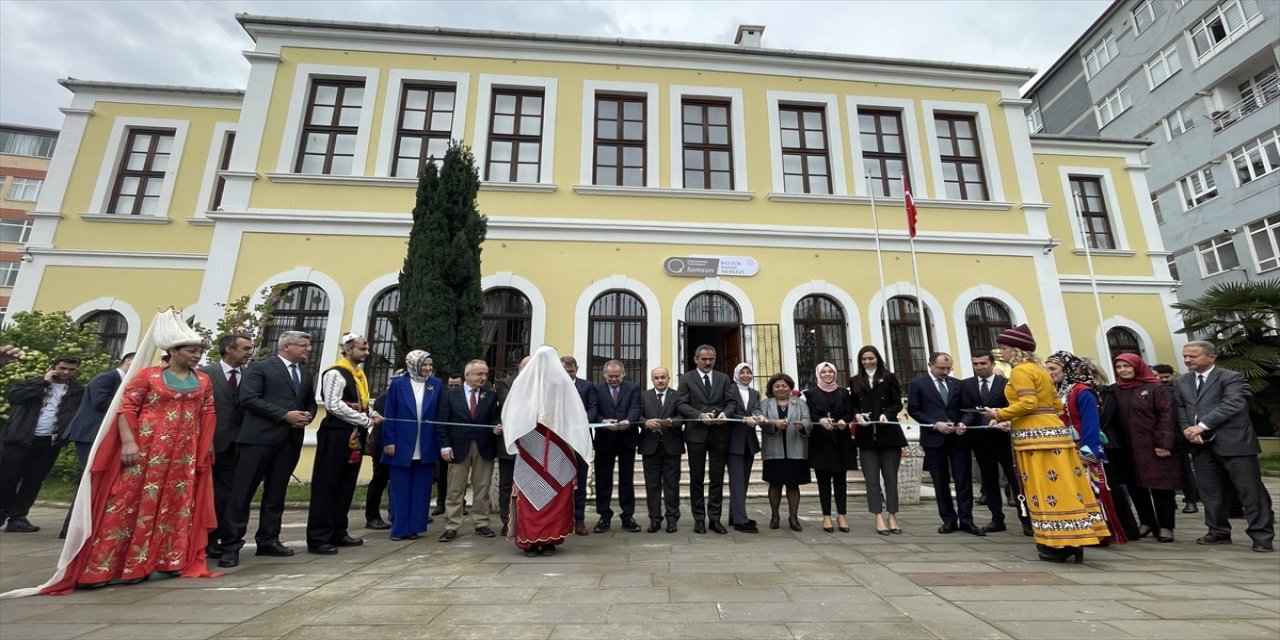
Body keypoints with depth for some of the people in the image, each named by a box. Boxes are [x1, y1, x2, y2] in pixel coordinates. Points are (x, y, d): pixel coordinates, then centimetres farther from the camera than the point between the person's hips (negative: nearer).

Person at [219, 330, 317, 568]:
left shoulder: (305, 374, 18)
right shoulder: (260, 368, -2)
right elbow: (248, 399, -13)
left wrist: (308, 416, -1)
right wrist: (284, 415, -17)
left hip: (290, 440, 6)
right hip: (260, 437, -6)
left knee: (276, 494, 11)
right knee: (242, 493, -1)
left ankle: (268, 540, 20)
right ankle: (231, 546, 8)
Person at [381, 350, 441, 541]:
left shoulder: (436, 384, 3)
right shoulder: (398, 383, -1)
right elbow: (389, 414, -1)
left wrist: (442, 442, 0)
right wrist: (389, 441, -7)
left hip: (426, 446, 2)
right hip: (402, 444, -1)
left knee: (421, 489, 7)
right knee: (400, 489, 6)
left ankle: (414, 527, 17)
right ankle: (399, 528, 17)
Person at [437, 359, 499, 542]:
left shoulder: (490, 397, 7)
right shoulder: (450, 395, 3)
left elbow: (494, 419, 6)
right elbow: (442, 423, 0)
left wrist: (496, 428, -16)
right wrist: (445, 446, -7)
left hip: (484, 448, 2)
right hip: (458, 447, -1)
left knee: (482, 489, 8)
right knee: (455, 490, 5)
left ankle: (481, 524, 19)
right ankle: (451, 527, 13)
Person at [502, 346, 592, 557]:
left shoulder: (523, 382, -2)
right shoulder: (563, 383, -5)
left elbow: (509, 415, 5)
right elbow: (576, 418, -1)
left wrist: (514, 434, 18)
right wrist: (571, 438, 11)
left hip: (528, 448, 1)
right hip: (556, 450, -1)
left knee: (530, 494, 7)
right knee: (555, 494, 8)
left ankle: (530, 541, 10)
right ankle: (550, 541, 10)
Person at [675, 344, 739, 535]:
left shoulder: (723, 378, 12)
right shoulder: (686, 378, 3)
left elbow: (732, 402, 6)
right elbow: (681, 404, -6)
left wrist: (725, 413, -16)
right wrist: (700, 415, -19)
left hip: (719, 433, 2)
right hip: (696, 433, -2)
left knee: (717, 478, 6)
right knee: (697, 478, 6)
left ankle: (715, 518, 16)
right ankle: (699, 518, 17)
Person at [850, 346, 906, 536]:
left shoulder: (889, 378, 5)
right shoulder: (855, 381, 10)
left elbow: (898, 404, 1)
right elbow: (852, 406, 10)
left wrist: (886, 414, -17)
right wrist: (857, 415, -11)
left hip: (888, 434, -1)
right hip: (866, 436, 1)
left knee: (890, 476, 5)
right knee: (872, 478, -1)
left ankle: (892, 517, 15)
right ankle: (879, 518, 3)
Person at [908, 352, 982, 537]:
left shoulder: (957, 384, 13)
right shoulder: (916, 384, 1)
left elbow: (966, 407, 12)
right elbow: (913, 410, -3)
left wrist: (963, 422, -8)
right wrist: (935, 424, -13)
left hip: (959, 438, 3)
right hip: (934, 438, -2)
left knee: (964, 480, 1)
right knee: (941, 482, 5)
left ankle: (966, 520, 10)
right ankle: (949, 520, 15)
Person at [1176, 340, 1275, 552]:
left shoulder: (1231, 378, -6)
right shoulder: (1183, 381, 13)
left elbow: (1233, 404, -19)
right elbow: (1180, 408, 11)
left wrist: (1202, 425, -25)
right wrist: (1187, 429, -7)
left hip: (1234, 443, -5)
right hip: (1202, 446, 5)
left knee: (1251, 491, 1)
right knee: (1210, 492, 11)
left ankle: (1262, 536, 12)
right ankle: (1219, 532, 22)